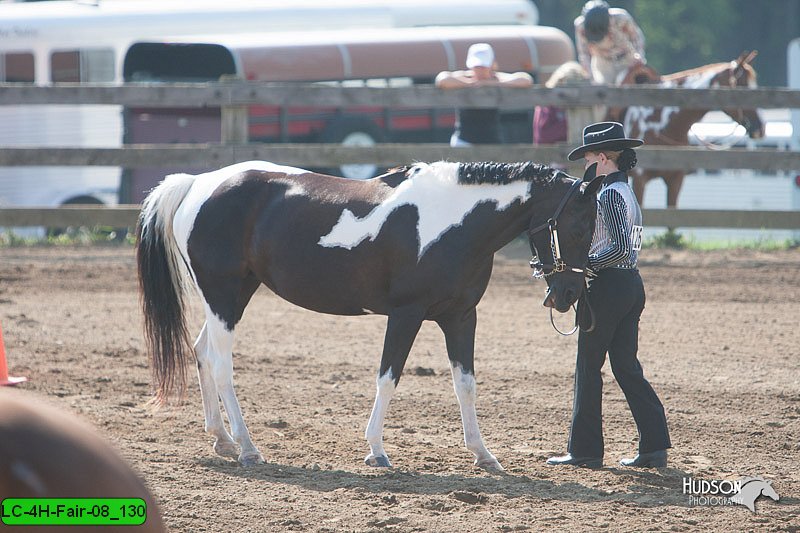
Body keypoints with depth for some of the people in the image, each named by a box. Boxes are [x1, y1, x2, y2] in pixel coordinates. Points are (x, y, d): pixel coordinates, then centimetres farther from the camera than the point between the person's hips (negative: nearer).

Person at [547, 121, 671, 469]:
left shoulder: (608, 195, -15)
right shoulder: (626, 192, 15)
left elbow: (619, 247, -24)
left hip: (607, 286, -9)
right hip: (632, 284, 9)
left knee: (588, 367, 0)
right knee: (627, 367, 10)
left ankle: (585, 450, 4)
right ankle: (655, 446, 5)